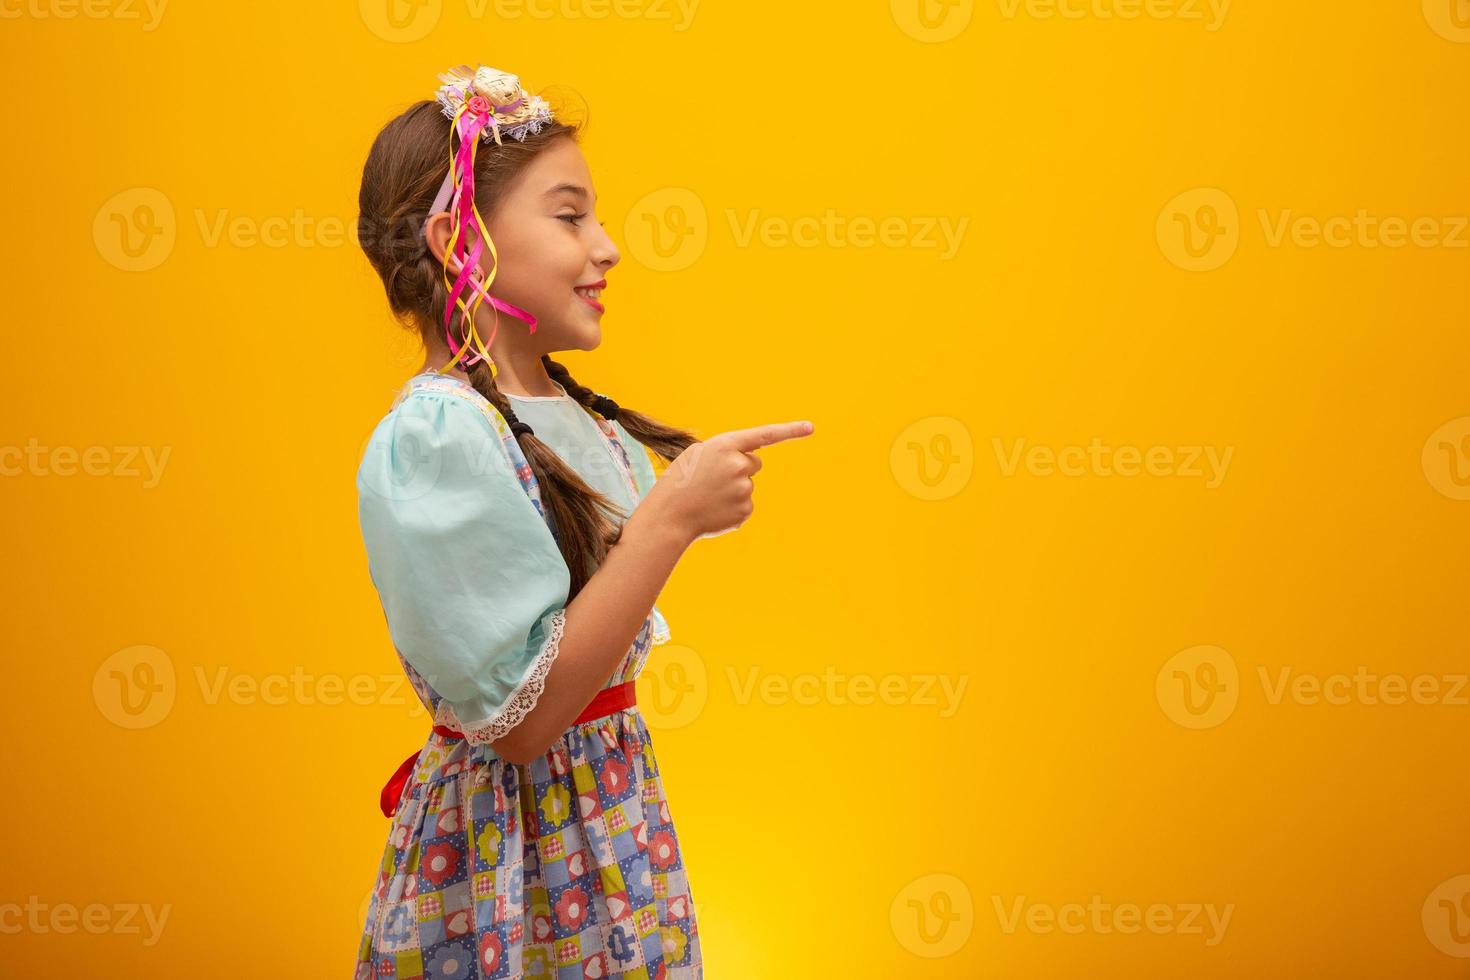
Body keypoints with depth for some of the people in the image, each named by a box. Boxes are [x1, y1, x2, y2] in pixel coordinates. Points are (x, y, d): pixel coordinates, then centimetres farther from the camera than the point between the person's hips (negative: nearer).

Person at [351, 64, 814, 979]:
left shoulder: (578, 417, 2)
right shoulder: (432, 435, -21)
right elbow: (518, 718, -26)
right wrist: (668, 519, -27)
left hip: (618, 813, 8)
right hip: (507, 846, -7)